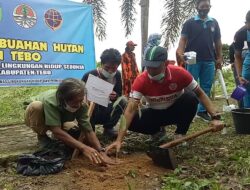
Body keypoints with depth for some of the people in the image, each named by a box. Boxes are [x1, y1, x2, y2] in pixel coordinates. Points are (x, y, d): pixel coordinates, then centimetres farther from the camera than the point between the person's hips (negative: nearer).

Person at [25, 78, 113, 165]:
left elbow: (88, 131, -29)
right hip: (36, 120, -3)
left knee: (74, 128, -25)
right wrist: (83, 147, -55)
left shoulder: (81, 105, -29)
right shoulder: (50, 101, -42)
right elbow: (56, 131, -47)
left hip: (60, 122, 3)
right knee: (36, 106, -35)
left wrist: (100, 151, -44)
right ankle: (42, 136, -8)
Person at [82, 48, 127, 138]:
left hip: (104, 112, 4)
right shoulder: (89, 76, -22)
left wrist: (115, 96, -29)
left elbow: (119, 95, -4)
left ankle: (108, 128, -4)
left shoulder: (117, 75, -9)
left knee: (122, 102, -20)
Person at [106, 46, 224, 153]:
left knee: (190, 97, -31)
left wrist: (215, 117, -27)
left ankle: (180, 134, -8)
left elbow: (200, 94, -15)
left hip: (176, 111, 0)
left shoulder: (179, 73, -26)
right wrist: (119, 140, -40)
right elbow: (130, 110, -32)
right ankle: (158, 131, 7)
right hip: (155, 114, 1)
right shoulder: (141, 81, -27)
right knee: (132, 121, -26)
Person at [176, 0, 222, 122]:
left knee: (206, 87, 6)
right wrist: (180, 53, -23)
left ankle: (202, 111, 15)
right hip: (193, 60, -4)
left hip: (209, 61, 4)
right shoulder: (190, 23, 3)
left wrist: (219, 58, 9)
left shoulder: (214, 23, 14)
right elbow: (183, 39, -6)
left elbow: (217, 42, 16)